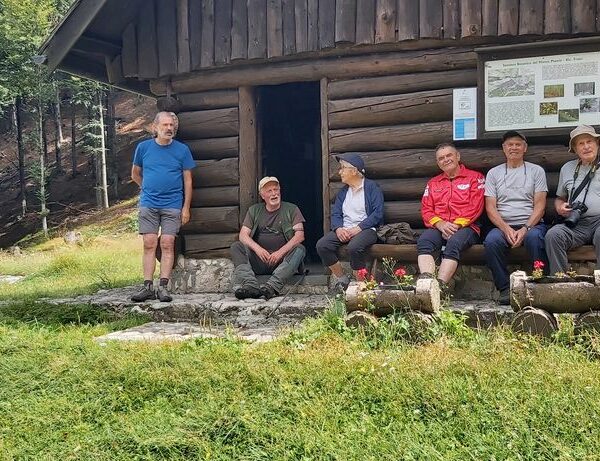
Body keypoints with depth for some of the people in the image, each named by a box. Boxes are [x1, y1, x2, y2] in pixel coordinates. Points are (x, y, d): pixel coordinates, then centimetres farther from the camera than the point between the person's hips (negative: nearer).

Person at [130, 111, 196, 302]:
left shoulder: (182, 150, 2)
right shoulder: (144, 147, 6)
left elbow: (187, 180, 3)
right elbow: (135, 174, 20)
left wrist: (186, 207, -1)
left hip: (173, 205, -1)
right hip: (148, 205, 1)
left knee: (167, 245, -4)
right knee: (149, 245, -1)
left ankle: (163, 287, 0)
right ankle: (148, 287, 2)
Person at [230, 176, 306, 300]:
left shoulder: (291, 209, 9)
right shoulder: (254, 210, 16)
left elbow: (300, 235, -4)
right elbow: (243, 235, 4)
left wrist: (280, 252, -18)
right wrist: (258, 249, -16)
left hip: (282, 259, -2)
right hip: (259, 258, 2)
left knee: (299, 249, -30)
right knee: (236, 247, -19)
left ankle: (271, 287, -47)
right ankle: (250, 285, -42)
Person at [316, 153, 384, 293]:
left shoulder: (371, 187, 1)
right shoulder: (343, 191, 21)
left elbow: (378, 213, -10)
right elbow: (335, 213, 12)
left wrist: (357, 229, -18)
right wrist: (338, 229, -10)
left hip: (366, 229, -6)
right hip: (344, 230, 6)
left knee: (354, 247, -38)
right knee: (322, 245, -20)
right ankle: (342, 279, -4)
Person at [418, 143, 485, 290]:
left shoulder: (475, 177, 13)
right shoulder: (433, 183, 25)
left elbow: (475, 206, -1)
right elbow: (426, 210, 13)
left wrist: (456, 225, -13)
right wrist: (440, 224, -8)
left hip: (465, 227, -3)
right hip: (439, 228, 3)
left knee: (454, 243, -37)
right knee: (424, 240, -31)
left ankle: (440, 285, -46)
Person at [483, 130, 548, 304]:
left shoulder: (536, 171, 13)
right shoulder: (494, 173, 15)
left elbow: (539, 205, 3)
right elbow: (490, 207, 5)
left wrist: (525, 229, -14)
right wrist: (507, 229, -12)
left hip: (531, 224, -1)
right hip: (503, 226, 1)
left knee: (534, 237, -36)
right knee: (491, 241, -32)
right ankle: (505, 289, -19)